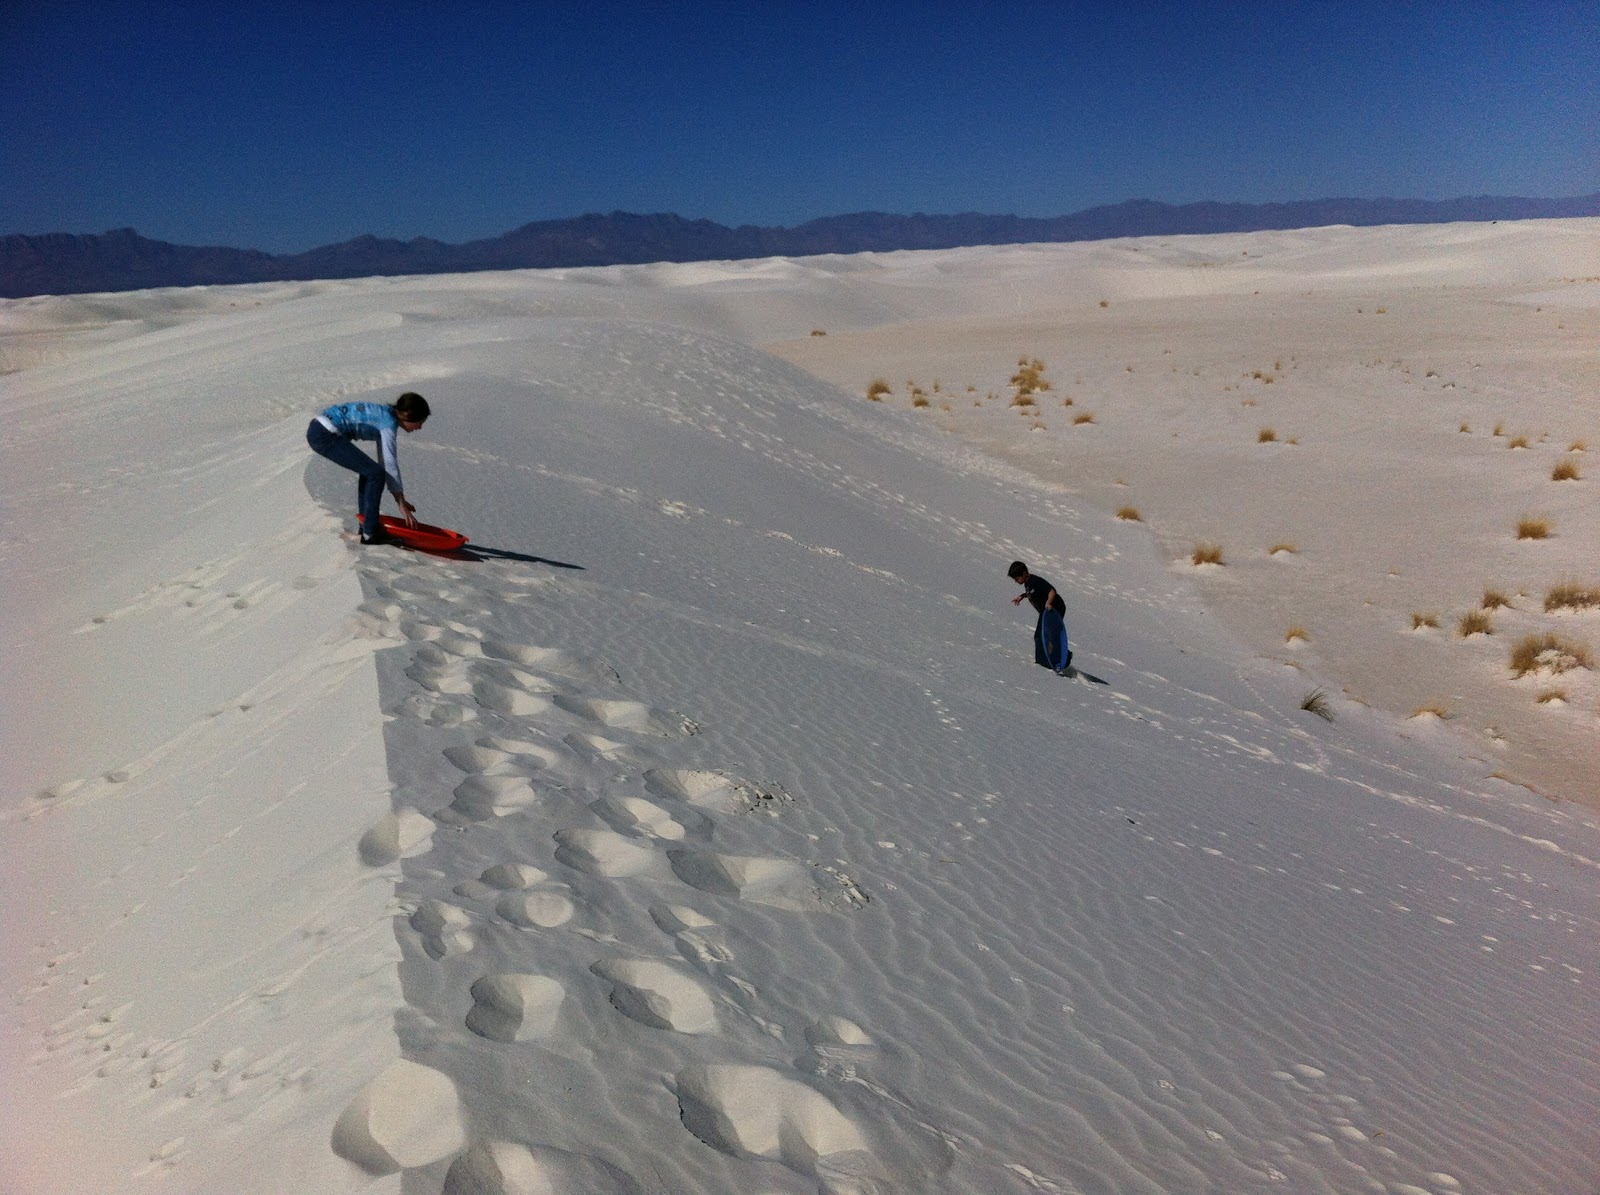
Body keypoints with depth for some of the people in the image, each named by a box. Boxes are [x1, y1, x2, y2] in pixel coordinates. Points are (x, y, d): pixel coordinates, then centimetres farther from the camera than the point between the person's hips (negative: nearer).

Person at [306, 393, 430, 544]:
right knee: (375, 473, -8)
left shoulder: (384, 416, 15)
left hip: (318, 430, 10)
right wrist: (402, 504, -7)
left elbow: (385, 461, 19)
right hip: (325, 436, -10)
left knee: (368, 470, 18)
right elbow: (390, 466, -13)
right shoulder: (389, 423, -12)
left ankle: (366, 523, 24)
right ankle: (370, 533, -2)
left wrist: (401, 500, 20)